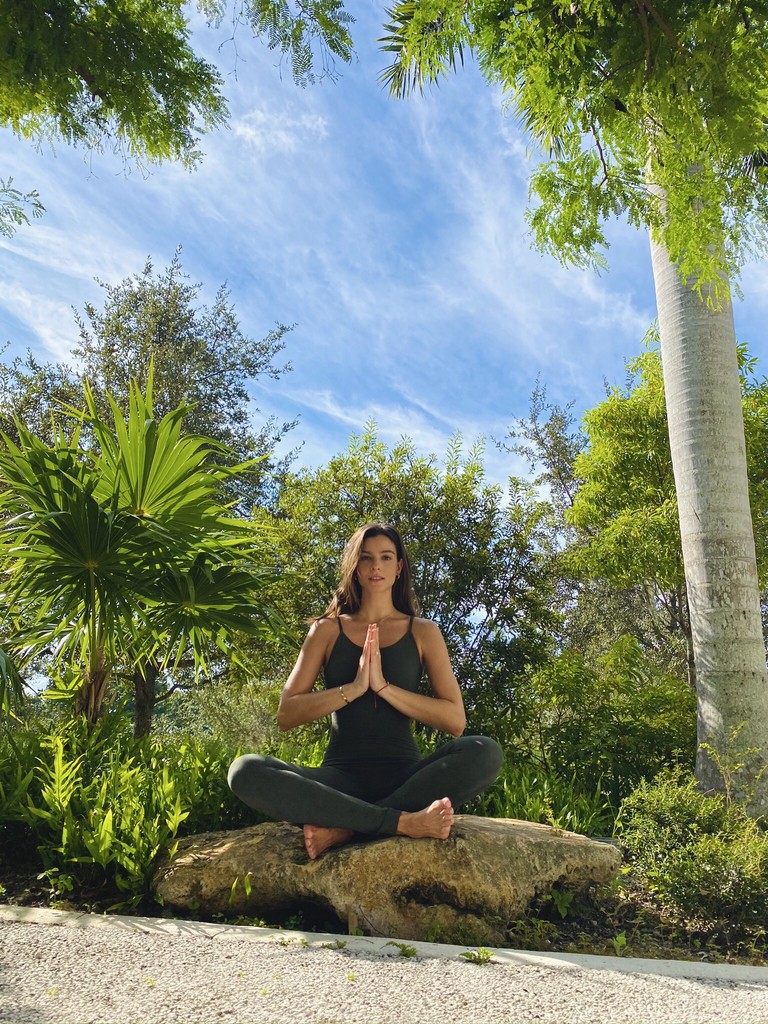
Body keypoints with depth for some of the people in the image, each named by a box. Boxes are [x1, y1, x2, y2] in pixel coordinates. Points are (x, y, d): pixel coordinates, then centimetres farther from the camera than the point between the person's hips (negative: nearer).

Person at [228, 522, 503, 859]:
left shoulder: (422, 632, 10)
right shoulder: (327, 630, 11)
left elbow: (455, 720, -1)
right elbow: (286, 715, 2)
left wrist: (383, 686, -12)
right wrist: (353, 688, -12)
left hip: (404, 775, 0)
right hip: (342, 777, 0)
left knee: (484, 752, -29)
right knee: (246, 771, -28)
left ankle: (342, 828, -27)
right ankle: (404, 822, -30)